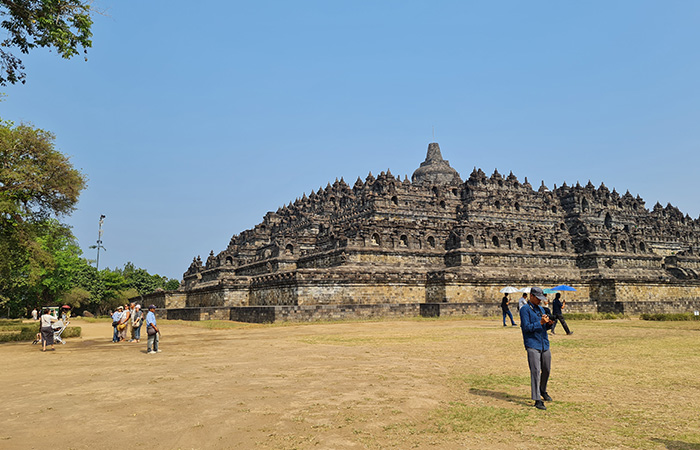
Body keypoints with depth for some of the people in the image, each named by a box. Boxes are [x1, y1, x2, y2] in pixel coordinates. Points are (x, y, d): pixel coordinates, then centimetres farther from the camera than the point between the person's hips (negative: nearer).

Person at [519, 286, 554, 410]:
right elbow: (526, 327, -14)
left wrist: (549, 323, -2)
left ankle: (543, 391, 38)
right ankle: (537, 400, -9)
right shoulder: (525, 310, -6)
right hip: (532, 345, -7)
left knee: (546, 370, 15)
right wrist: (540, 322, -21)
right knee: (536, 372, -11)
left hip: (545, 344, 7)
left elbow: (544, 326, 21)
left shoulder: (541, 309, 17)